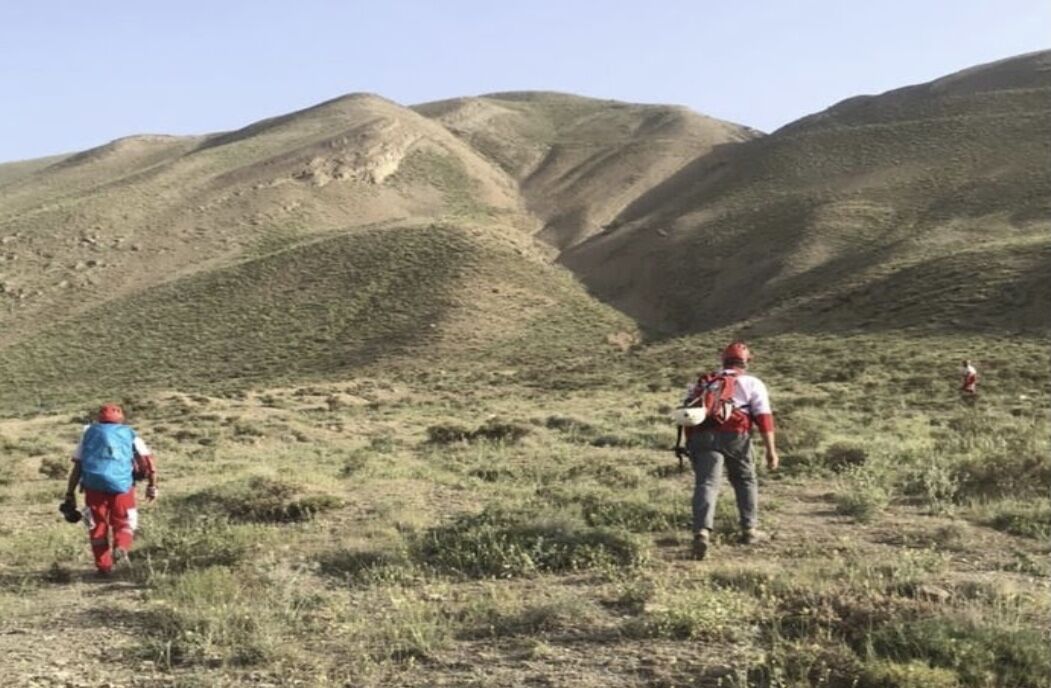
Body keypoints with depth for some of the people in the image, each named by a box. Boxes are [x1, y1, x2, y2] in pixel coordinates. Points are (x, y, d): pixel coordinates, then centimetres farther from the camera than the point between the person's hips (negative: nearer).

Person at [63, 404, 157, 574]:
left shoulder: (89, 433, 21)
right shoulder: (129, 434, 20)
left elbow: (77, 466, 13)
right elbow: (147, 458, 5)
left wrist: (70, 494, 12)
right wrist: (152, 484, 6)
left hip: (94, 484, 1)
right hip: (122, 484, 0)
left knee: (97, 525, 16)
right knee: (123, 523, 14)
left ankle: (104, 566, 13)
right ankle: (121, 548, -14)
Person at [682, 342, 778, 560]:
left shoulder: (702, 384, 27)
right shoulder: (752, 383, 17)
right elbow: (764, 417, 3)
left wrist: (691, 447, 29)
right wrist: (771, 450, -2)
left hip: (700, 435, 2)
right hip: (734, 435, -1)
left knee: (705, 483, -9)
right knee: (745, 480, 21)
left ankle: (702, 532, -29)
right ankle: (749, 530, 28)